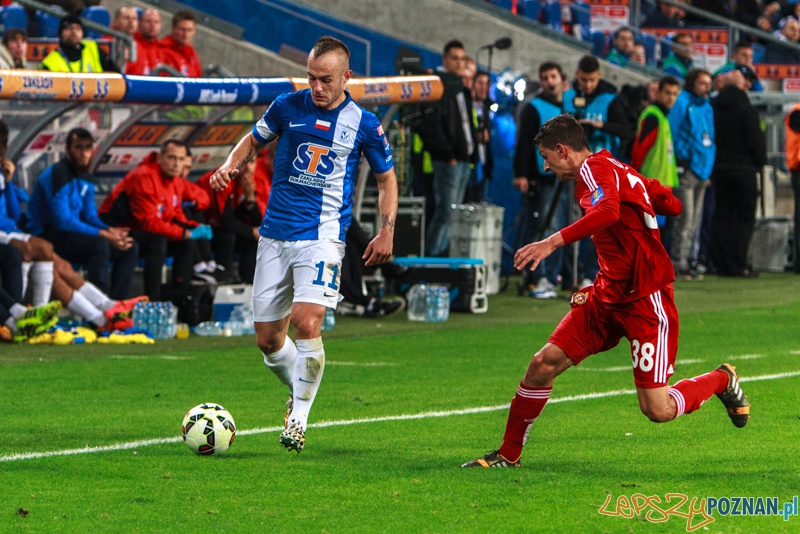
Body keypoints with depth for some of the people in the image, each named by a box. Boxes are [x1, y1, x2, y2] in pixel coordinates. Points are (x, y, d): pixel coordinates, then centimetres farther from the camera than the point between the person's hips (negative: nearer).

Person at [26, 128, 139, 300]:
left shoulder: (84, 179, 12)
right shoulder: (57, 175, -17)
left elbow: (90, 217, 13)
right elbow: (63, 221, -24)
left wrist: (110, 231, -11)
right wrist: (104, 234, -24)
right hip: (45, 238, -9)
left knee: (130, 248, 2)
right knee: (99, 244, -34)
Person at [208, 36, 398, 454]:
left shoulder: (363, 124, 1)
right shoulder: (287, 107, 3)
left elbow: (387, 178, 13)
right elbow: (254, 140, 20)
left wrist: (387, 232, 2)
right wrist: (230, 165, -1)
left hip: (322, 236, -3)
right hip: (275, 234, 3)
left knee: (307, 324, -22)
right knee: (267, 339, 4)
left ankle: (298, 418, -8)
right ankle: (298, 391, 33)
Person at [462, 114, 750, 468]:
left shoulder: (595, 167, -13)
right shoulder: (618, 171, 14)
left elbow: (608, 211, -35)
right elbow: (671, 204, 19)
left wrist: (554, 242, -41)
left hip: (646, 300, -9)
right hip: (608, 296, 9)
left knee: (657, 410, -9)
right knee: (543, 365, -3)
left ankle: (722, 380, 19)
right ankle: (508, 454, 9)